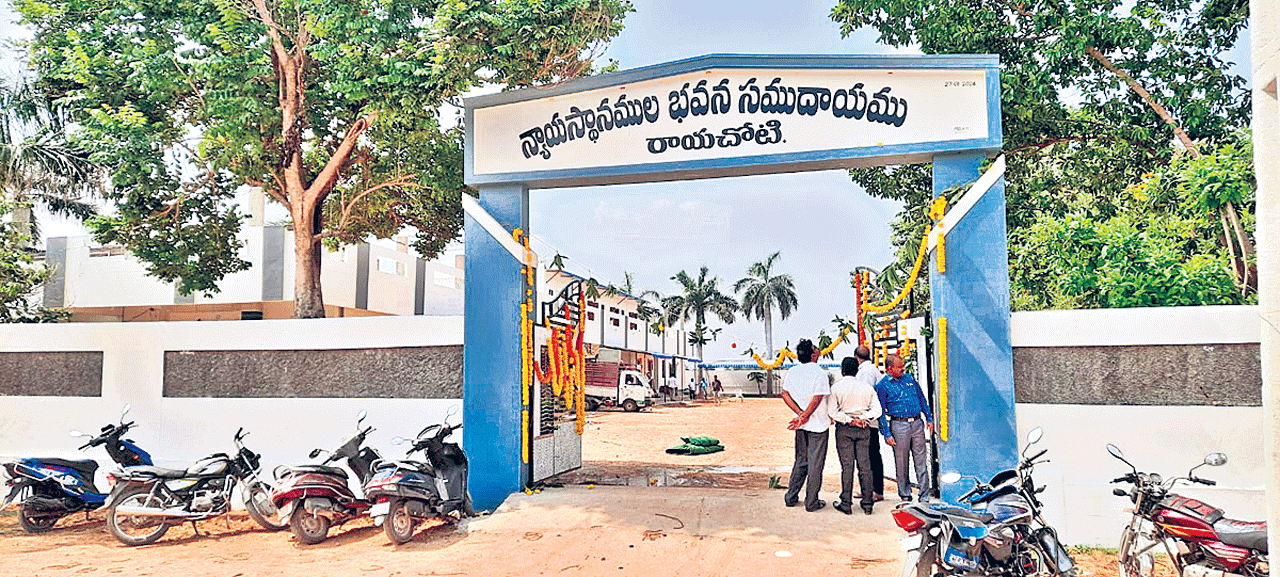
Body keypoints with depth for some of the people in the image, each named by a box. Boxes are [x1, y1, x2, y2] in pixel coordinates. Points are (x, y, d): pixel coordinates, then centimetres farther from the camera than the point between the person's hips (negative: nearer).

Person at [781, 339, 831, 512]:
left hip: (802, 426, 6)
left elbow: (785, 394, 0)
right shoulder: (820, 373, -14)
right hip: (818, 424, -6)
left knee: (801, 460, 18)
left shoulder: (792, 372, 3)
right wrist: (805, 417, -12)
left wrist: (800, 414, -5)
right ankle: (811, 502, 9)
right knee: (815, 463, 3)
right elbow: (817, 399, -19)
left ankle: (791, 497, 21)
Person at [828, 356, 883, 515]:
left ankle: (846, 503, 3)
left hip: (844, 430, -3)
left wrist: (849, 420, -10)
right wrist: (862, 418, -6)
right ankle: (867, 503, 10)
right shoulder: (867, 388, 5)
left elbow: (832, 411, -13)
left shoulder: (836, 387, -5)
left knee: (847, 466, 0)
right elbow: (876, 410, -1)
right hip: (864, 430, 3)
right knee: (865, 465, 7)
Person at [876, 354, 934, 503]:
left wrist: (929, 418, 14)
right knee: (902, 462, 3)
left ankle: (924, 496, 8)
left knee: (921, 461, 2)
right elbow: (881, 412, -3)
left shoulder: (909, 377, 13)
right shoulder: (882, 386, -2)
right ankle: (905, 494, 18)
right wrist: (887, 434, -8)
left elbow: (922, 398, 20)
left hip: (917, 423, 4)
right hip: (899, 425, -4)